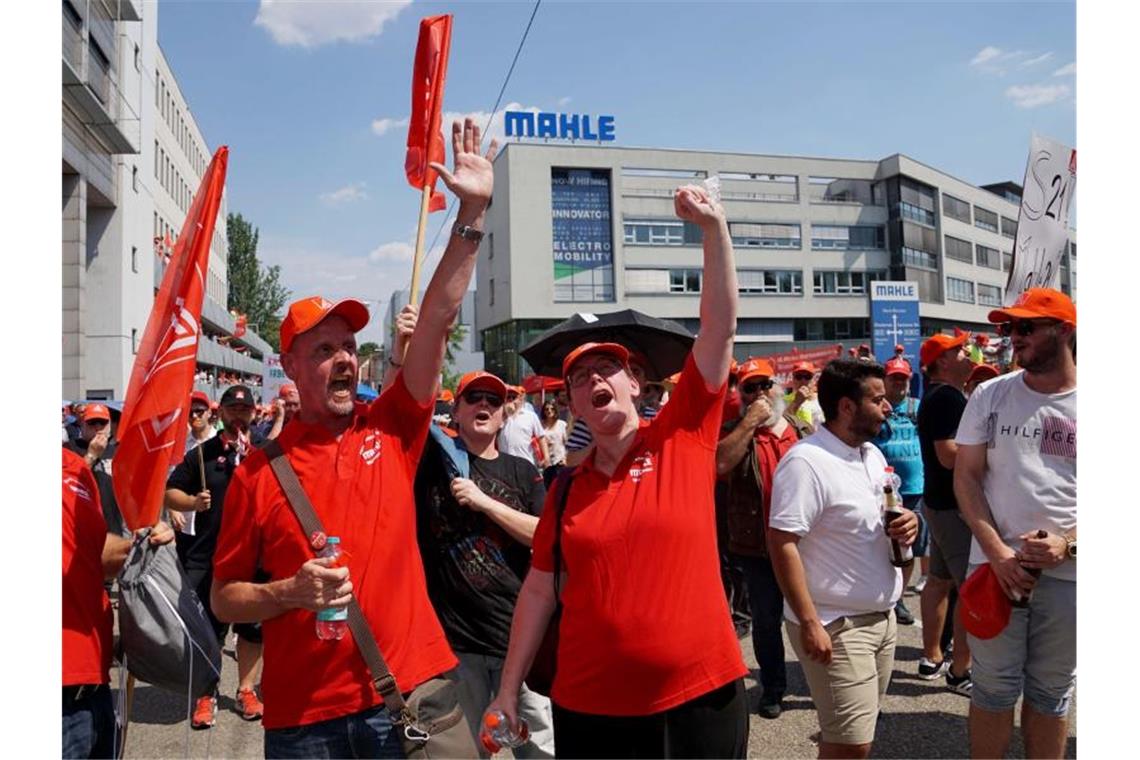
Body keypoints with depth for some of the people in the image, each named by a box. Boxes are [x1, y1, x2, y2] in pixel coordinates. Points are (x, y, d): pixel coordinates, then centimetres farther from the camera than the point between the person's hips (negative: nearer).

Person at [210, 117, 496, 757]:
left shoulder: (391, 428, 0)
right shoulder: (259, 470, -3)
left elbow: (438, 320, -8)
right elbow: (224, 598, 5)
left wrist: (472, 213, -12)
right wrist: (291, 592, -15)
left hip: (412, 694, 1)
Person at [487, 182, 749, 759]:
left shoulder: (685, 436, -5)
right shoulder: (567, 488, 1)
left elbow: (720, 328, -11)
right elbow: (539, 589, 7)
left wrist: (713, 227, -16)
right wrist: (509, 689, 7)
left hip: (701, 696, -1)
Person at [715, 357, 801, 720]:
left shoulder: (801, 431, 6)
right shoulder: (735, 431, -4)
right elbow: (720, 463, -26)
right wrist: (750, 422, -22)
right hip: (757, 546, -2)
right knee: (766, 621, 10)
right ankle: (772, 688, 28)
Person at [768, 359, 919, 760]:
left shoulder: (872, 453, 8)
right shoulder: (805, 463, -21)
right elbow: (781, 544, -23)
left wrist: (907, 521, -2)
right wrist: (809, 623, -24)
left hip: (882, 615, 9)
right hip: (836, 625, -8)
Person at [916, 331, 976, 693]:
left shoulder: (935, 396, 14)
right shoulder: (948, 396, -18)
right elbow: (950, 455, -26)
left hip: (940, 501, 11)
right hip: (956, 505, -11)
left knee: (940, 580, 16)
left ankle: (932, 657, 26)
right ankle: (961, 672, 3)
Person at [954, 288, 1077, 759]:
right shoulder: (990, 395, 1)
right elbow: (966, 477, 0)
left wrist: (1067, 544, -15)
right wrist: (996, 551, -11)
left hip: (1068, 573, 0)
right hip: (996, 564, 0)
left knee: (1052, 693, 15)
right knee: (994, 688, 9)